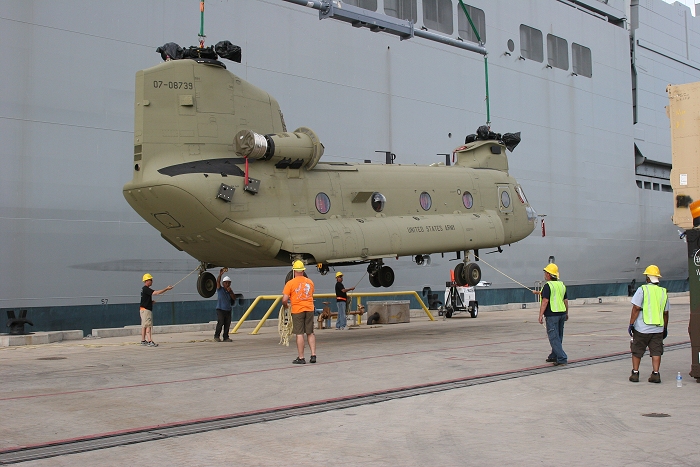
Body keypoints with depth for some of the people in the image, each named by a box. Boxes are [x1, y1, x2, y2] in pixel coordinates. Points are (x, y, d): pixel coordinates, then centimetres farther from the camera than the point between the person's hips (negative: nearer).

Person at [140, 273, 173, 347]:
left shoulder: (144, 289, 16)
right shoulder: (146, 289, -16)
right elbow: (156, 292, -26)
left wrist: (151, 301, 11)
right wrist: (166, 289, -22)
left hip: (144, 309, 10)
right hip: (146, 310, -10)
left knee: (144, 326, 13)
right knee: (148, 325, -14)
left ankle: (143, 341, 19)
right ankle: (150, 341, -19)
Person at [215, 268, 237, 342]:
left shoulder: (230, 291, 14)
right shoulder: (220, 289, 1)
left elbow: (234, 298, 4)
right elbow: (218, 281, -16)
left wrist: (230, 292, -11)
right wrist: (220, 274, -32)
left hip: (228, 310, 5)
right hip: (220, 309, -5)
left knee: (227, 324, 2)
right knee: (220, 323, -14)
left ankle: (226, 337, 9)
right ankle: (216, 336, -1)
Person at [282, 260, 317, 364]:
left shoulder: (290, 283, -7)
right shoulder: (310, 282, 7)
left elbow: (284, 300, -11)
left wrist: (286, 305, 9)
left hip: (297, 310, -4)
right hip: (309, 309, 4)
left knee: (299, 334, 0)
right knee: (310, 333, 11)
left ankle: (301, 358, 2)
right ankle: (313, 355, 8)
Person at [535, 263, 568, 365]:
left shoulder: (548, 286, -13)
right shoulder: (562, 285, 11)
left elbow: (545, 301, -18)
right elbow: (566, 300, 16)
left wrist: (541, 315, -16)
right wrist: (566, 313, 24)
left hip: (552, 314, -8)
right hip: (562, 313, 9)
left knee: (554, 337, -6)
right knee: (558, 336, 17)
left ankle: (562, 358, -12)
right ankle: (554, 356, 29)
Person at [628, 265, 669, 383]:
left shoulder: (642, 290, -8)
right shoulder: (663, 292, 7)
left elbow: (636, 308, -12)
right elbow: (665, 313, 12)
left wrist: (631, 324, -6)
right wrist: (665, 328, 20)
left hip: (642, 328, -4)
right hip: (658, 329, 4)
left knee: (637, 351, 8)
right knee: (656, 351, 7)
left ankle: (635, 373, 13)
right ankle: (655, 374, 2)